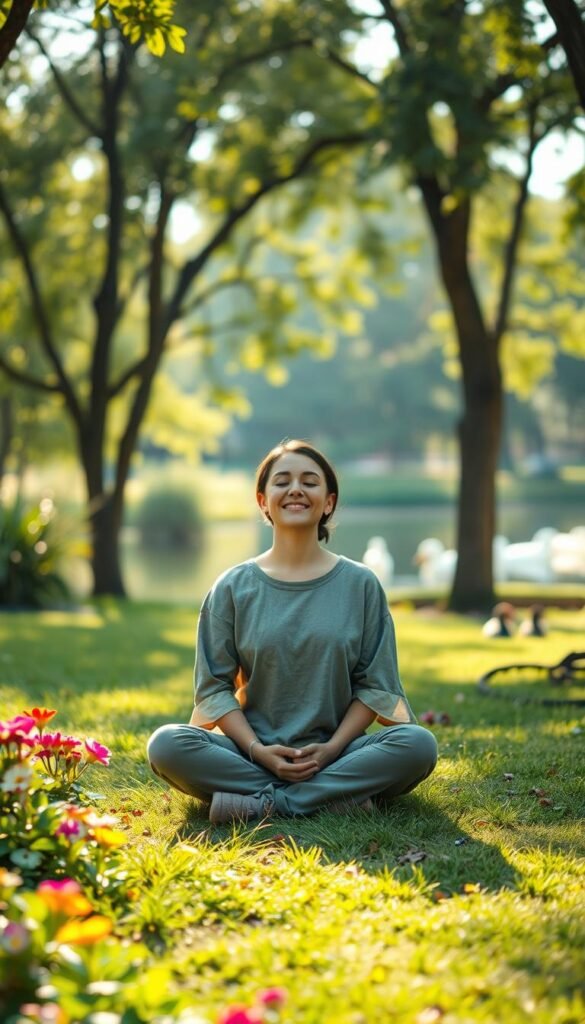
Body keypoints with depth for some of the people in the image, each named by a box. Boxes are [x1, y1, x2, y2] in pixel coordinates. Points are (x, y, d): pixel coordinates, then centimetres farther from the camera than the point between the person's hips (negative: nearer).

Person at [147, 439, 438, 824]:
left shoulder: (360, 584, 6)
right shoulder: (233, 588, 6)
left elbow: (374, 685, 3)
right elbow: (214, 685, 2)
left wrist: (333, 748, -12)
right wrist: (257, 750, -13)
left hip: (334, 754, 0)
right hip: (251, 754, 0)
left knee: (418, 744, -28)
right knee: (166, 745, -28)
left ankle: (259, 802, -24)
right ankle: (338, 796, -25)